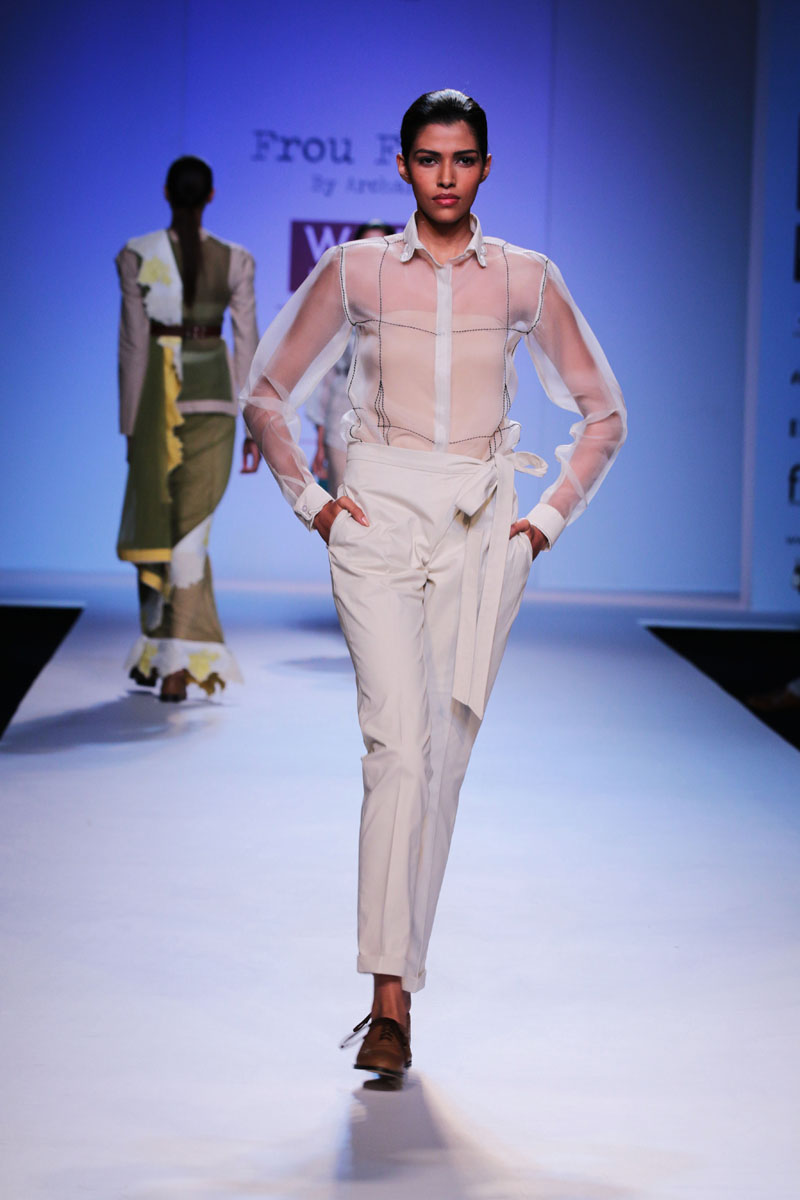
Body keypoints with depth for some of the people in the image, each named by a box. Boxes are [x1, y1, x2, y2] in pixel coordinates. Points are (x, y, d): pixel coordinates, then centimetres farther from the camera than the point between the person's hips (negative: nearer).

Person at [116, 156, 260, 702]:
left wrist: (130, 423, 0)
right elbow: (247, 347, -1)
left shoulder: (137, 256, -4)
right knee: (192, 529, 1)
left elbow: (133, 344, -5)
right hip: (215, 396, 1)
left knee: (154, 525, 15)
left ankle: (157, 652, 20)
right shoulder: (236, 261, -1)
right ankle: (180, 666, -6)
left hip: (158, 396, -1)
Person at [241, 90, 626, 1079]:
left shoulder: (526, 280, 8)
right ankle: (390, 997, -18)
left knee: (442, 756, 1)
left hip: (481, 528, 2)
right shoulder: (355, 270, 6)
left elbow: (602, 412, 17)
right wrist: (308, 499, 6)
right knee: (399, 743, -16)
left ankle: (399, 980, 13)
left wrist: (552, 517, 8)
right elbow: (267, 394, 16)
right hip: (379, 516, -1)